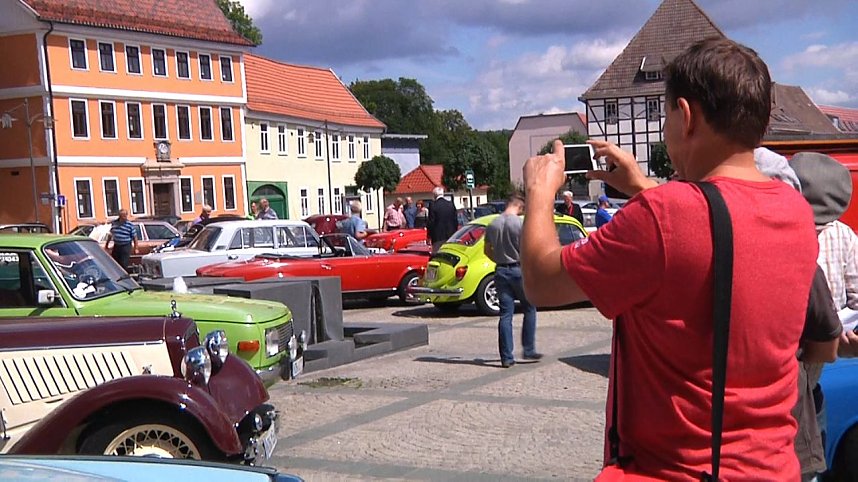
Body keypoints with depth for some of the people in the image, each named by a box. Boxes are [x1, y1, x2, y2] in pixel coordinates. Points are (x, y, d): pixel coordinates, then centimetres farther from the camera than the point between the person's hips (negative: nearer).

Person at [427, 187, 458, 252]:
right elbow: (456, 220, 7)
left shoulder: (433, 205, -10)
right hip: (451, 236, 5)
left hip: (438, 237, -4)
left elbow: (431, 222, -8)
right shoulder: (451, 204, 4)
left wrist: (428, 236, 0)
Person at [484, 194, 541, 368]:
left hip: (500, 271, 5)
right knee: (529, 309, 13)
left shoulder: (493, 225, 4)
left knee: (505, 314, 5)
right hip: (518, 270, -4)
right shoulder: (520, 224, -11)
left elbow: (487, 250, 12)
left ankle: (506, 357, 4)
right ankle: (529, 350, 14)